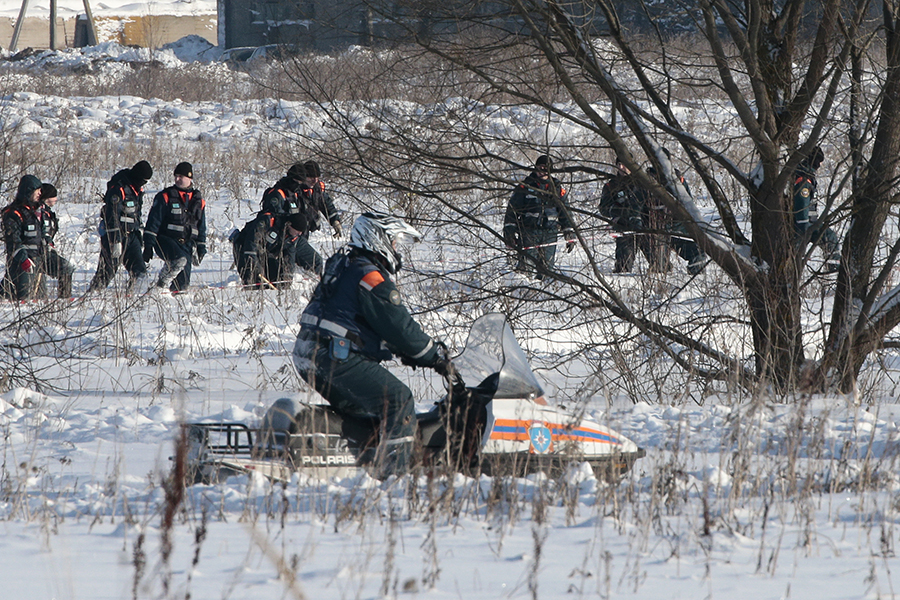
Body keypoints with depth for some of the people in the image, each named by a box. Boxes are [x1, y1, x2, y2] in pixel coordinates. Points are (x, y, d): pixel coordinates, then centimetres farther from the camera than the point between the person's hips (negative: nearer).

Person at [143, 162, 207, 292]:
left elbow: (201, 228, 23)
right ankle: (162, 285, -19)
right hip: (166, 241, -5)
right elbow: (153, 222, -3)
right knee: (179, 260, -35)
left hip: (187, 245, 5)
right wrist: (148, 246, -10)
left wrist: (201, 248, 16)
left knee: (182, 283, -7)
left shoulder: (198, 201, 15)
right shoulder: (165, 197, 1)